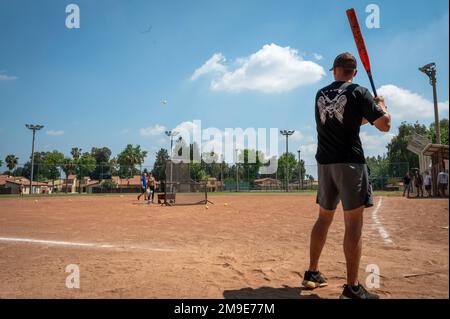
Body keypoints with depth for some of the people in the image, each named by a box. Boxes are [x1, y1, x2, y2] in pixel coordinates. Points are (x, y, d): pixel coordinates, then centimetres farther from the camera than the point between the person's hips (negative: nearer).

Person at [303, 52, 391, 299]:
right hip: (350, 162, -5)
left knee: (324, 218, 15)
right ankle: (352, 288, -2)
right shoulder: (359, 92, -3)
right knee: (353, 223, -4)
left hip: (324, 163, 6)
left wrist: (366, 115, 25)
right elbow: (384, 125, -6)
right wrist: (380, 104, 12)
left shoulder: (320, 95, 13)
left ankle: (312, 274, 22)